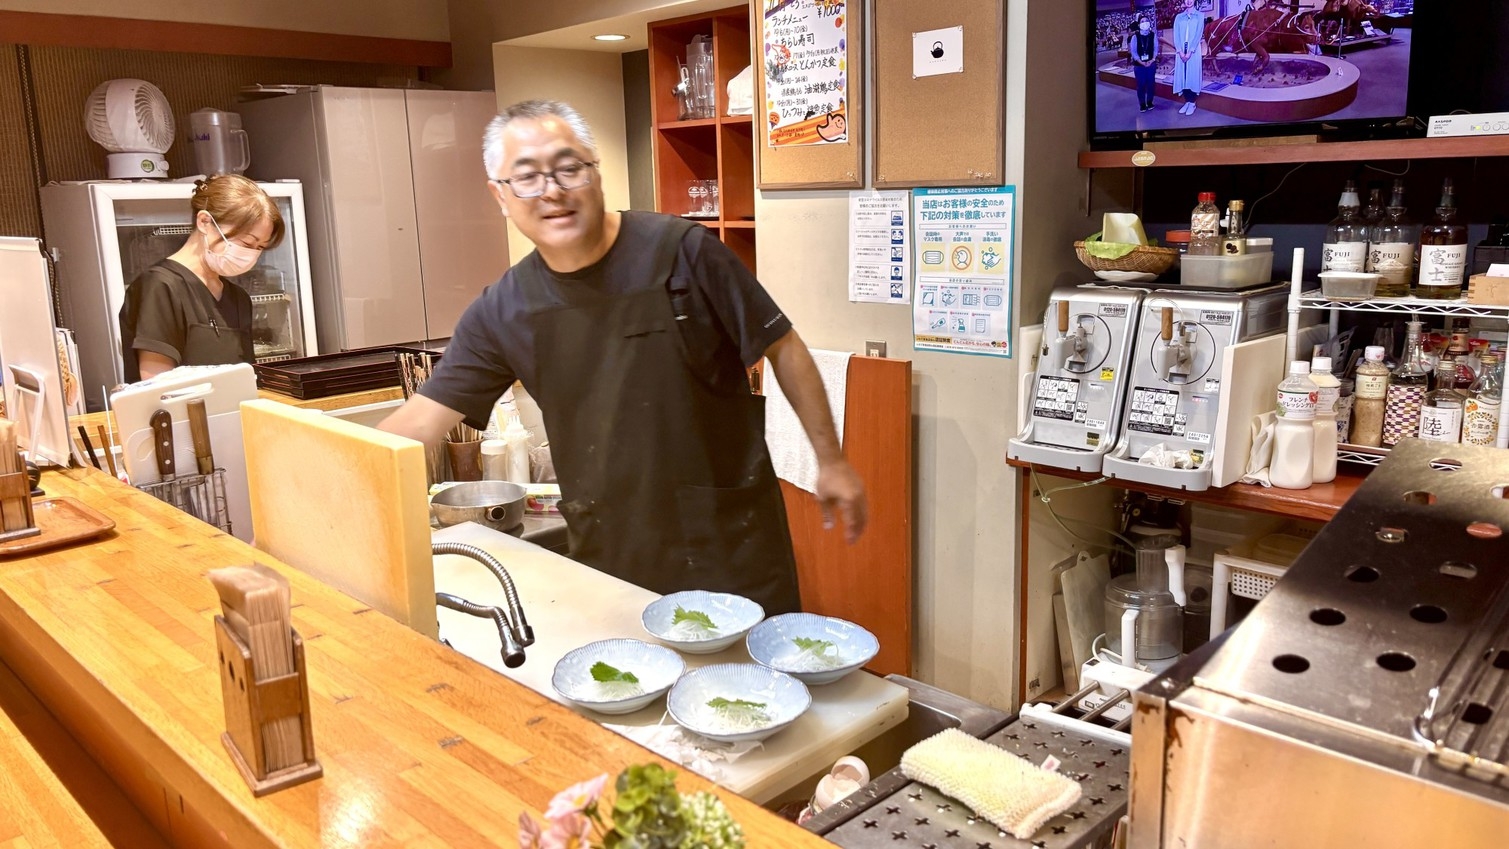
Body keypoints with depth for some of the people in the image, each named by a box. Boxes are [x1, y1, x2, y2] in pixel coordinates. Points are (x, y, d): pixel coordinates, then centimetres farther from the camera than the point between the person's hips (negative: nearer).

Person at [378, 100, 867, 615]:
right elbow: (421, 420, 2)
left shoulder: (680, 250, -11)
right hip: (607, 556, 3)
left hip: (728, 538, -2)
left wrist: (831, 461, -3)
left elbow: (782, 348, -4)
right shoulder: (503, 312, -1)